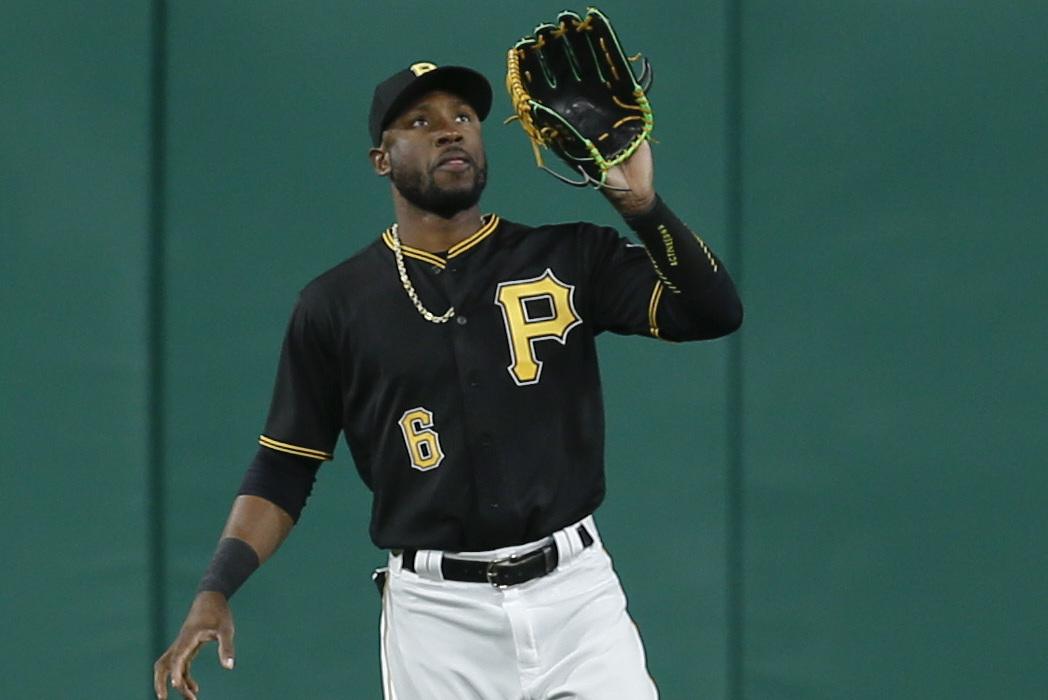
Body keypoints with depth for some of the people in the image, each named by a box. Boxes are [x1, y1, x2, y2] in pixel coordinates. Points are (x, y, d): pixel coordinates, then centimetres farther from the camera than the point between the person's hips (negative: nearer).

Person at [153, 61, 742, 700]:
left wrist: (639, 203, -17)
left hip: (575, 592, 0)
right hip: (435, 616, 0)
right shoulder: (335, 304, 6)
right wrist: (215, 594, -4)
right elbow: (285, 468, 8)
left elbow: (714, 313, -4)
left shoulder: (567, 259, 6)